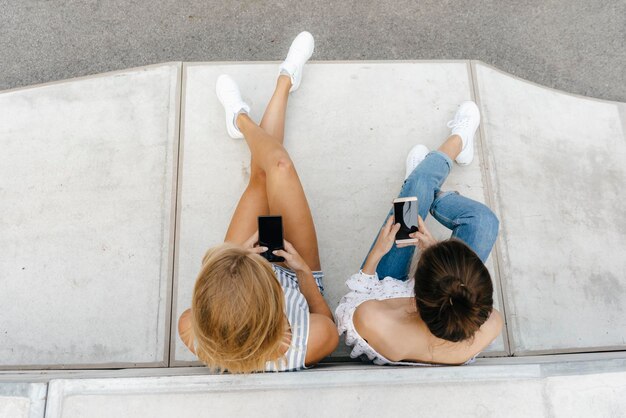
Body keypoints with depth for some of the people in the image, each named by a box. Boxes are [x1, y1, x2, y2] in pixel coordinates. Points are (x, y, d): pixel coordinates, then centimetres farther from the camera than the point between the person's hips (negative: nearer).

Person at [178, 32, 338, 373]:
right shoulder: (309, 344, -44)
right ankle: (240, 120, 30)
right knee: (278, 167, -7)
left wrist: (238, 261, -24)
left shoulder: (191, 333, -40)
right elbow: (327, 323, -18)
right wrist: (305, 272, -30)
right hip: (298, 281, -1)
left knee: (262, 177, 9)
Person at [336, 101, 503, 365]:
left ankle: (458, 139, 36)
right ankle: (429, 195, 36)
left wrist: (377, 252, -22)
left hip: (381, 292, -1)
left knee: (420, 183, -1)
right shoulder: (488, 328, -39)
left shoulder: (371, 321, -47)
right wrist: (438, 252, -18)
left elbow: (348, 310, -21)